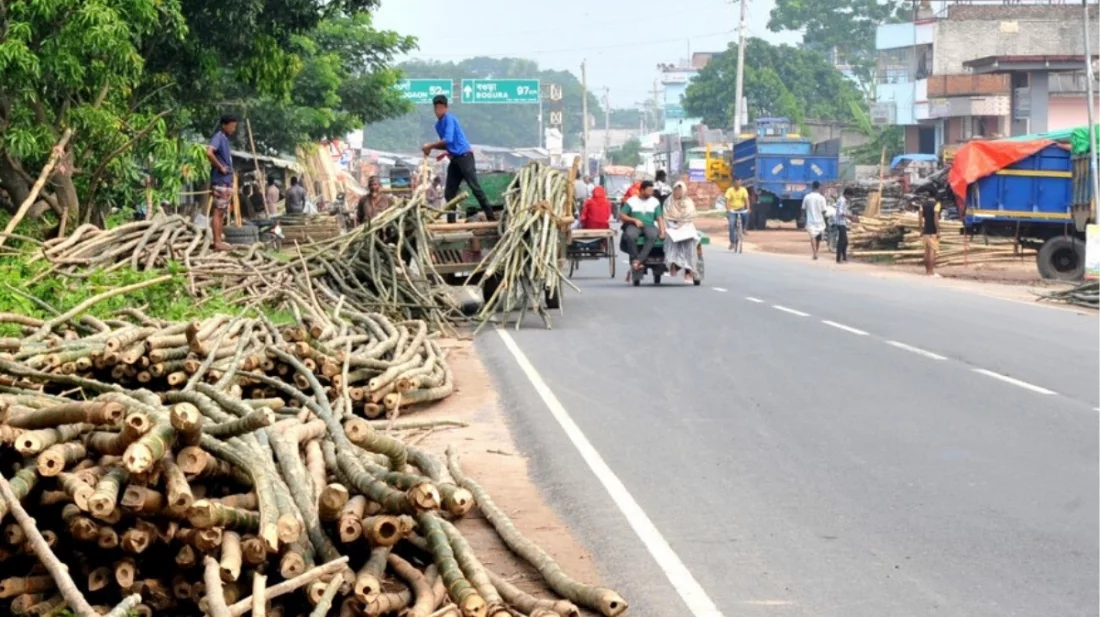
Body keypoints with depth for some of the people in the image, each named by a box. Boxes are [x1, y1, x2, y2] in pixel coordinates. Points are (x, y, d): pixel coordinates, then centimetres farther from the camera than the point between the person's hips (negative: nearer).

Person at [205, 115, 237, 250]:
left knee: (222, 212, 11)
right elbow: (209, 153, -28)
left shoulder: (225, 139, 17)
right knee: (218, 212, -8)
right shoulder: (218, 137, -11)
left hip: (227, 181, 10)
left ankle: (220, 240, 15)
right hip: (220, 181, -10)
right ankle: (217, 242, -8)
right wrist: (220, 167, -20)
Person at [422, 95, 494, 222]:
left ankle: (490, 217, -12)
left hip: (464, 156, -9)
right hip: (454, 159, 9)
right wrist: (432, 148, 3)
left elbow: (448, 140, -22)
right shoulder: (438, 124, 15)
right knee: (449, 192, 4)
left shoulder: (449, 119, -11)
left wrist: (430, 146, -16)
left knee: (474, 187, -13)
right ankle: (451, 221, 8)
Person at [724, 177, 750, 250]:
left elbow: (746, 200, -11)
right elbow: (727, 201, -17)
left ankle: (744, 229, -8)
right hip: (732, 210, -2)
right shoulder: (730, 190, -10)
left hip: (741, 209, 2)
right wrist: (728, 210, -32)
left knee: (746, 214, -31)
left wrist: (747, 209, -27)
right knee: (732, 225, -17)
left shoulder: (743, 190, -4)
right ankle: (732, 242, -10)